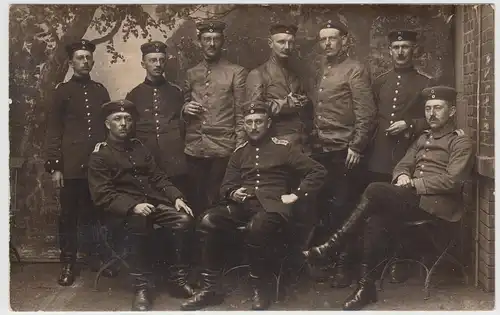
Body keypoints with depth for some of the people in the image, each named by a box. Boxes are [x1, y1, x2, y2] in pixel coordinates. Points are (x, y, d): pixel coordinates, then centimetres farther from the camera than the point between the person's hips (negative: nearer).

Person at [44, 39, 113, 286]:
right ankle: (68, 263, 13)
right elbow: (53, 131, -2)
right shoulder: (62, 90, 2)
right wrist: (54, 166, -8)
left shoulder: (100, 90, 13)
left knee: (95, 213, 9)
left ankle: (96, 257, 21)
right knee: (69, 215, 3)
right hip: (71, 166, -3)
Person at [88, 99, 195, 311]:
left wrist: (176, 197, -2)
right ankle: (141, 288, -28)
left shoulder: (139, 148, 19)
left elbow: (158, 178, 17)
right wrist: (133, 206, -26)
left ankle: (178, 280, -10)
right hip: (125, 210, -5)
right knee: (138, 222, -38)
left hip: (154, 203, 5)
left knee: (184, 219, -22)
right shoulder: (99, 156, 1)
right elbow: (102, 195, -10)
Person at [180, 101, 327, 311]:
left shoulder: (282, 147, 6)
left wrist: (296, 195, -4)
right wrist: (233, 194, -4)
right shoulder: (239, 152, 19)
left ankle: (261, 290, -14)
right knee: (208, 222, -25)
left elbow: (318, 171, 4)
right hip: (243, 205, 4)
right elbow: (226, 186, 20)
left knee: (255, 229, -39)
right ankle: (209, 289, -15)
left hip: (272, 205, -4)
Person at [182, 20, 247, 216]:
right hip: (193, 149, 4)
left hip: (223, 149, -4)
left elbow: (241, 113, -1)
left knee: (218, 201, 1)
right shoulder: (191, 74, 15)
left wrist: (239, 148, -8)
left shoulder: (236, 72, 2)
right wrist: (185, 109, 0)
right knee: (196, 200, 10)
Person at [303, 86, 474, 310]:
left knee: (375, 190, -29)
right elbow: (402, 165, 21)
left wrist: (413, 184, -13)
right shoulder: (423, 138, 24)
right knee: (376, 220, -27)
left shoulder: (461, 142, 2)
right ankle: (365, 286, -23)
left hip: (437, 203, -6)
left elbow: (451, 181, -11)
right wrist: (402, 177, -3)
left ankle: (333, 244, -22)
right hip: (412, 199, 6)